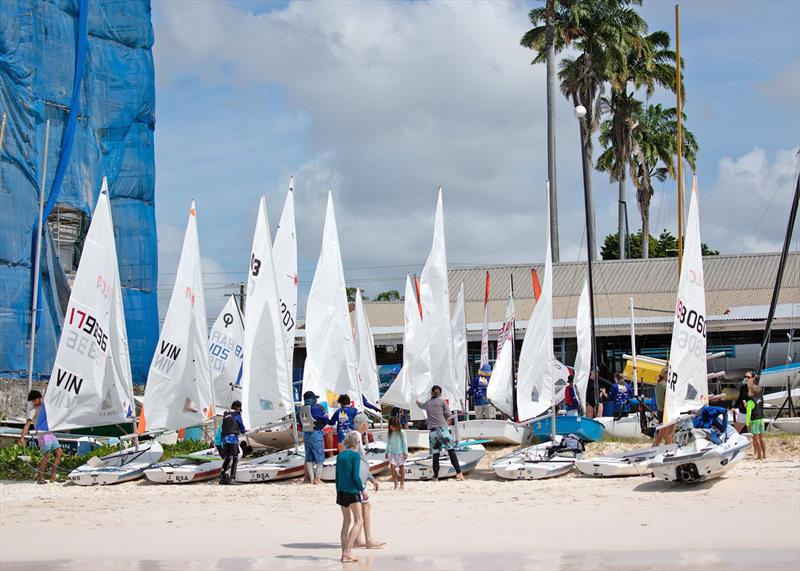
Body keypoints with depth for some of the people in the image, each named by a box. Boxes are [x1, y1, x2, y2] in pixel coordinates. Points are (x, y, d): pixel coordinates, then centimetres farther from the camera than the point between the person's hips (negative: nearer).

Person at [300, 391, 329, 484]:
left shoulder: (302, 409, 1)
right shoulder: (316, 408, -16)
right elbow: (326, 420, -8)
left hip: (306, 434, 6)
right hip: (316, 434, -6)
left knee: (309, 457, 13)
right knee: (319, 457, 5)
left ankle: (311, 478, 15)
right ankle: (317, 479, 5)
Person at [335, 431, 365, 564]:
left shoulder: (340, 455, 10)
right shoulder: (355, 455, -9)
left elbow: (337, 476, 13)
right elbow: (356, 476, -15)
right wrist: (362, 490, -5)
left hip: (341, 491, 7)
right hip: (352, 491, -7)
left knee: (347, 521, 16)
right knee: (358, 521, -4)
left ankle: (345, 553, 16)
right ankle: (347, 552, -15)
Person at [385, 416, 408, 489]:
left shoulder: (401, 432, -7)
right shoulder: (390, 433, 3)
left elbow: (404, 443, -4)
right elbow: (388, 443, 12)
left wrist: (405, 452, -5)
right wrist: (387, 452, 13)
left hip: (400, 453, -2)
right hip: (393, 453, 2)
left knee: (401, 467, 6)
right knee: (392, 467, -12)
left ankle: (402, 483, 17)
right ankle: (395, 483, -2)